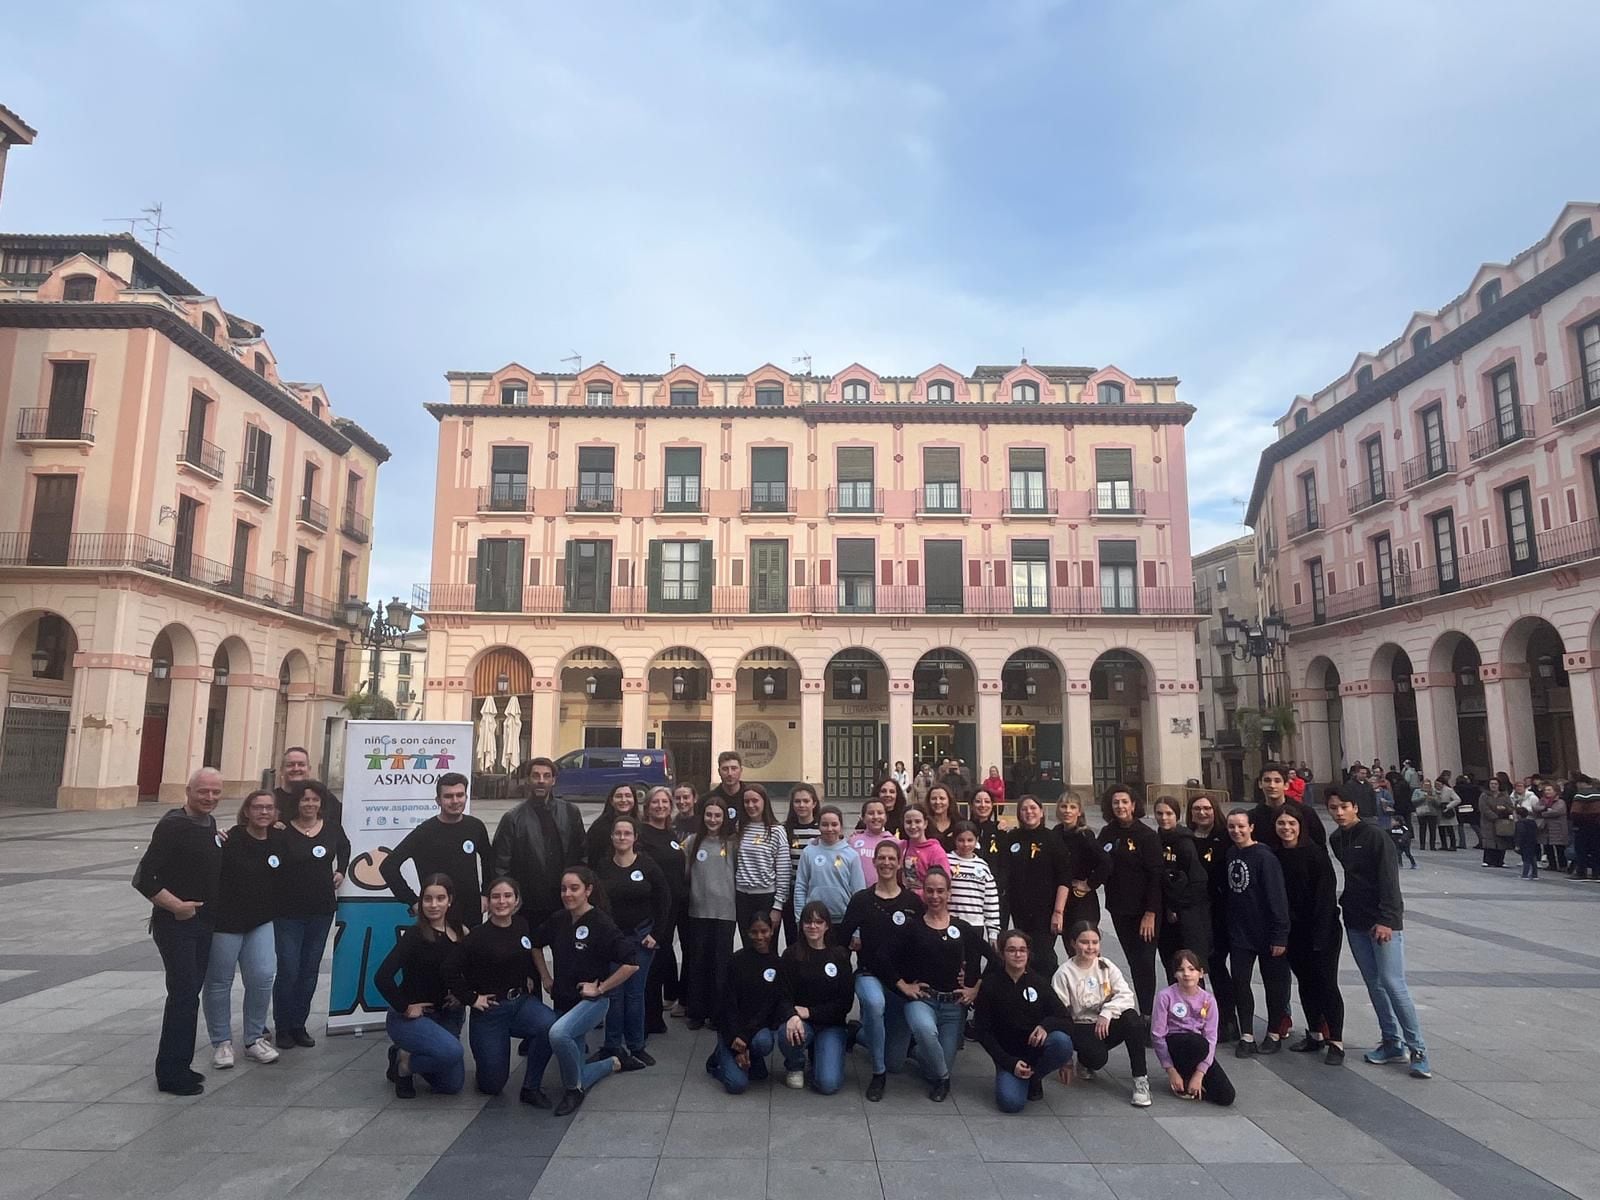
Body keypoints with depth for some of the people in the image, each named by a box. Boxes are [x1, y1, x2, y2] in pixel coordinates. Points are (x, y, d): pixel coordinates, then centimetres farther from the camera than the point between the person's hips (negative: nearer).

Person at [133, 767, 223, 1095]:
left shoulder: (210, 823, 8)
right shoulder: (172, 825, -17)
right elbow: (144, 879, -19)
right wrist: (177, 905, -18)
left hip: (204, 922, 8)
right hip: (176, 923, -8)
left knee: (189, 994, 14)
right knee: (184, 994, -6)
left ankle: (179, 1066, 24)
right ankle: (171, 1074, 5)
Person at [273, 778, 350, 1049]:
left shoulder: (332, 828, 2)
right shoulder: (283, 831, -12)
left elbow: (344, 847, 21)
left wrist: (341, 871, 11)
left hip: (322, 911, 4)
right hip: (288, 912, -4)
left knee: (309, 972, 12)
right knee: (288, 971, -1)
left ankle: (299, 1025, 25)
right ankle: (282, 1028, 18)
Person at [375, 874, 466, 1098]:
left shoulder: (460, 933, -2)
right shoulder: (415, 935, -18)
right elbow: (382, 977, -26)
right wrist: (405, 1007, -19)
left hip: (444, 1015, 6)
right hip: (408, 1017, -6)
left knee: (453, 1084, 6)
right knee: (451, 1051, -32)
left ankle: (403, 1053, 27)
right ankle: (403, 1063, -1)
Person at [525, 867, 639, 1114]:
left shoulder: (601, 924, -18)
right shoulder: (558, 920, -1)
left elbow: (631, 964, -22)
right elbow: (536, 944, 20)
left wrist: (600, 987, -17)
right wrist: (545, 977, 12)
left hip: (592, 1001, -6)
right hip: (562, 1000, 6)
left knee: (558, 1033, -36)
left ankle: (573, 1091, -10)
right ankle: (613, 1064, 36)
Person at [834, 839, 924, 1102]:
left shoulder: (913, 902, 0)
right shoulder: (861, 899, -2)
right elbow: (841, 938, 0)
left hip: (902, 978, 2)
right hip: (870, 973, -2)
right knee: (875, 1002, -37)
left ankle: (862, 1034, 41)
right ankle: (878, 1073, -18)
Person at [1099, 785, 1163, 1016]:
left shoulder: (1147, 835, -10)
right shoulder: (1107, 834, 4)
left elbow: (1155, 876, -13)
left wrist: (1151, 913, -17)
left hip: (1143, 911, -5)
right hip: (1118, 910, 5)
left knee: (1144, 962, -3)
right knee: (1133, 962, 11)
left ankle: (1147, 1014, 5)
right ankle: (1142, 1012, 20)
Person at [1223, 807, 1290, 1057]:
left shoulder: (1264, 856, -17)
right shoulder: (1230, 854, 2)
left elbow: (1277, 897, -17)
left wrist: (1279, 936, -18)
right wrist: (1228, 927, 10)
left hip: (1266, 933, -5)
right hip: (1239, 934, 5)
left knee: (1274, 983, 11)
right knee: (1239, 983, 5)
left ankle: (1274, 1034, 26)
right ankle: (1246, 1036, 15)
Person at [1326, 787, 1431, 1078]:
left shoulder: (1375, 838, -13)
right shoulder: (1336, 840, 7)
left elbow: (1389, 881, -18)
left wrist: (1386, 920, -24)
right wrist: (1346, 902, 12)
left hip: (1383, 922, -7)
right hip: (1355, 923, 7)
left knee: (1393, 983, -9)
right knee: (1374, 984, 10)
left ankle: (1417, 1050, 1)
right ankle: (1393, 1043, 20)